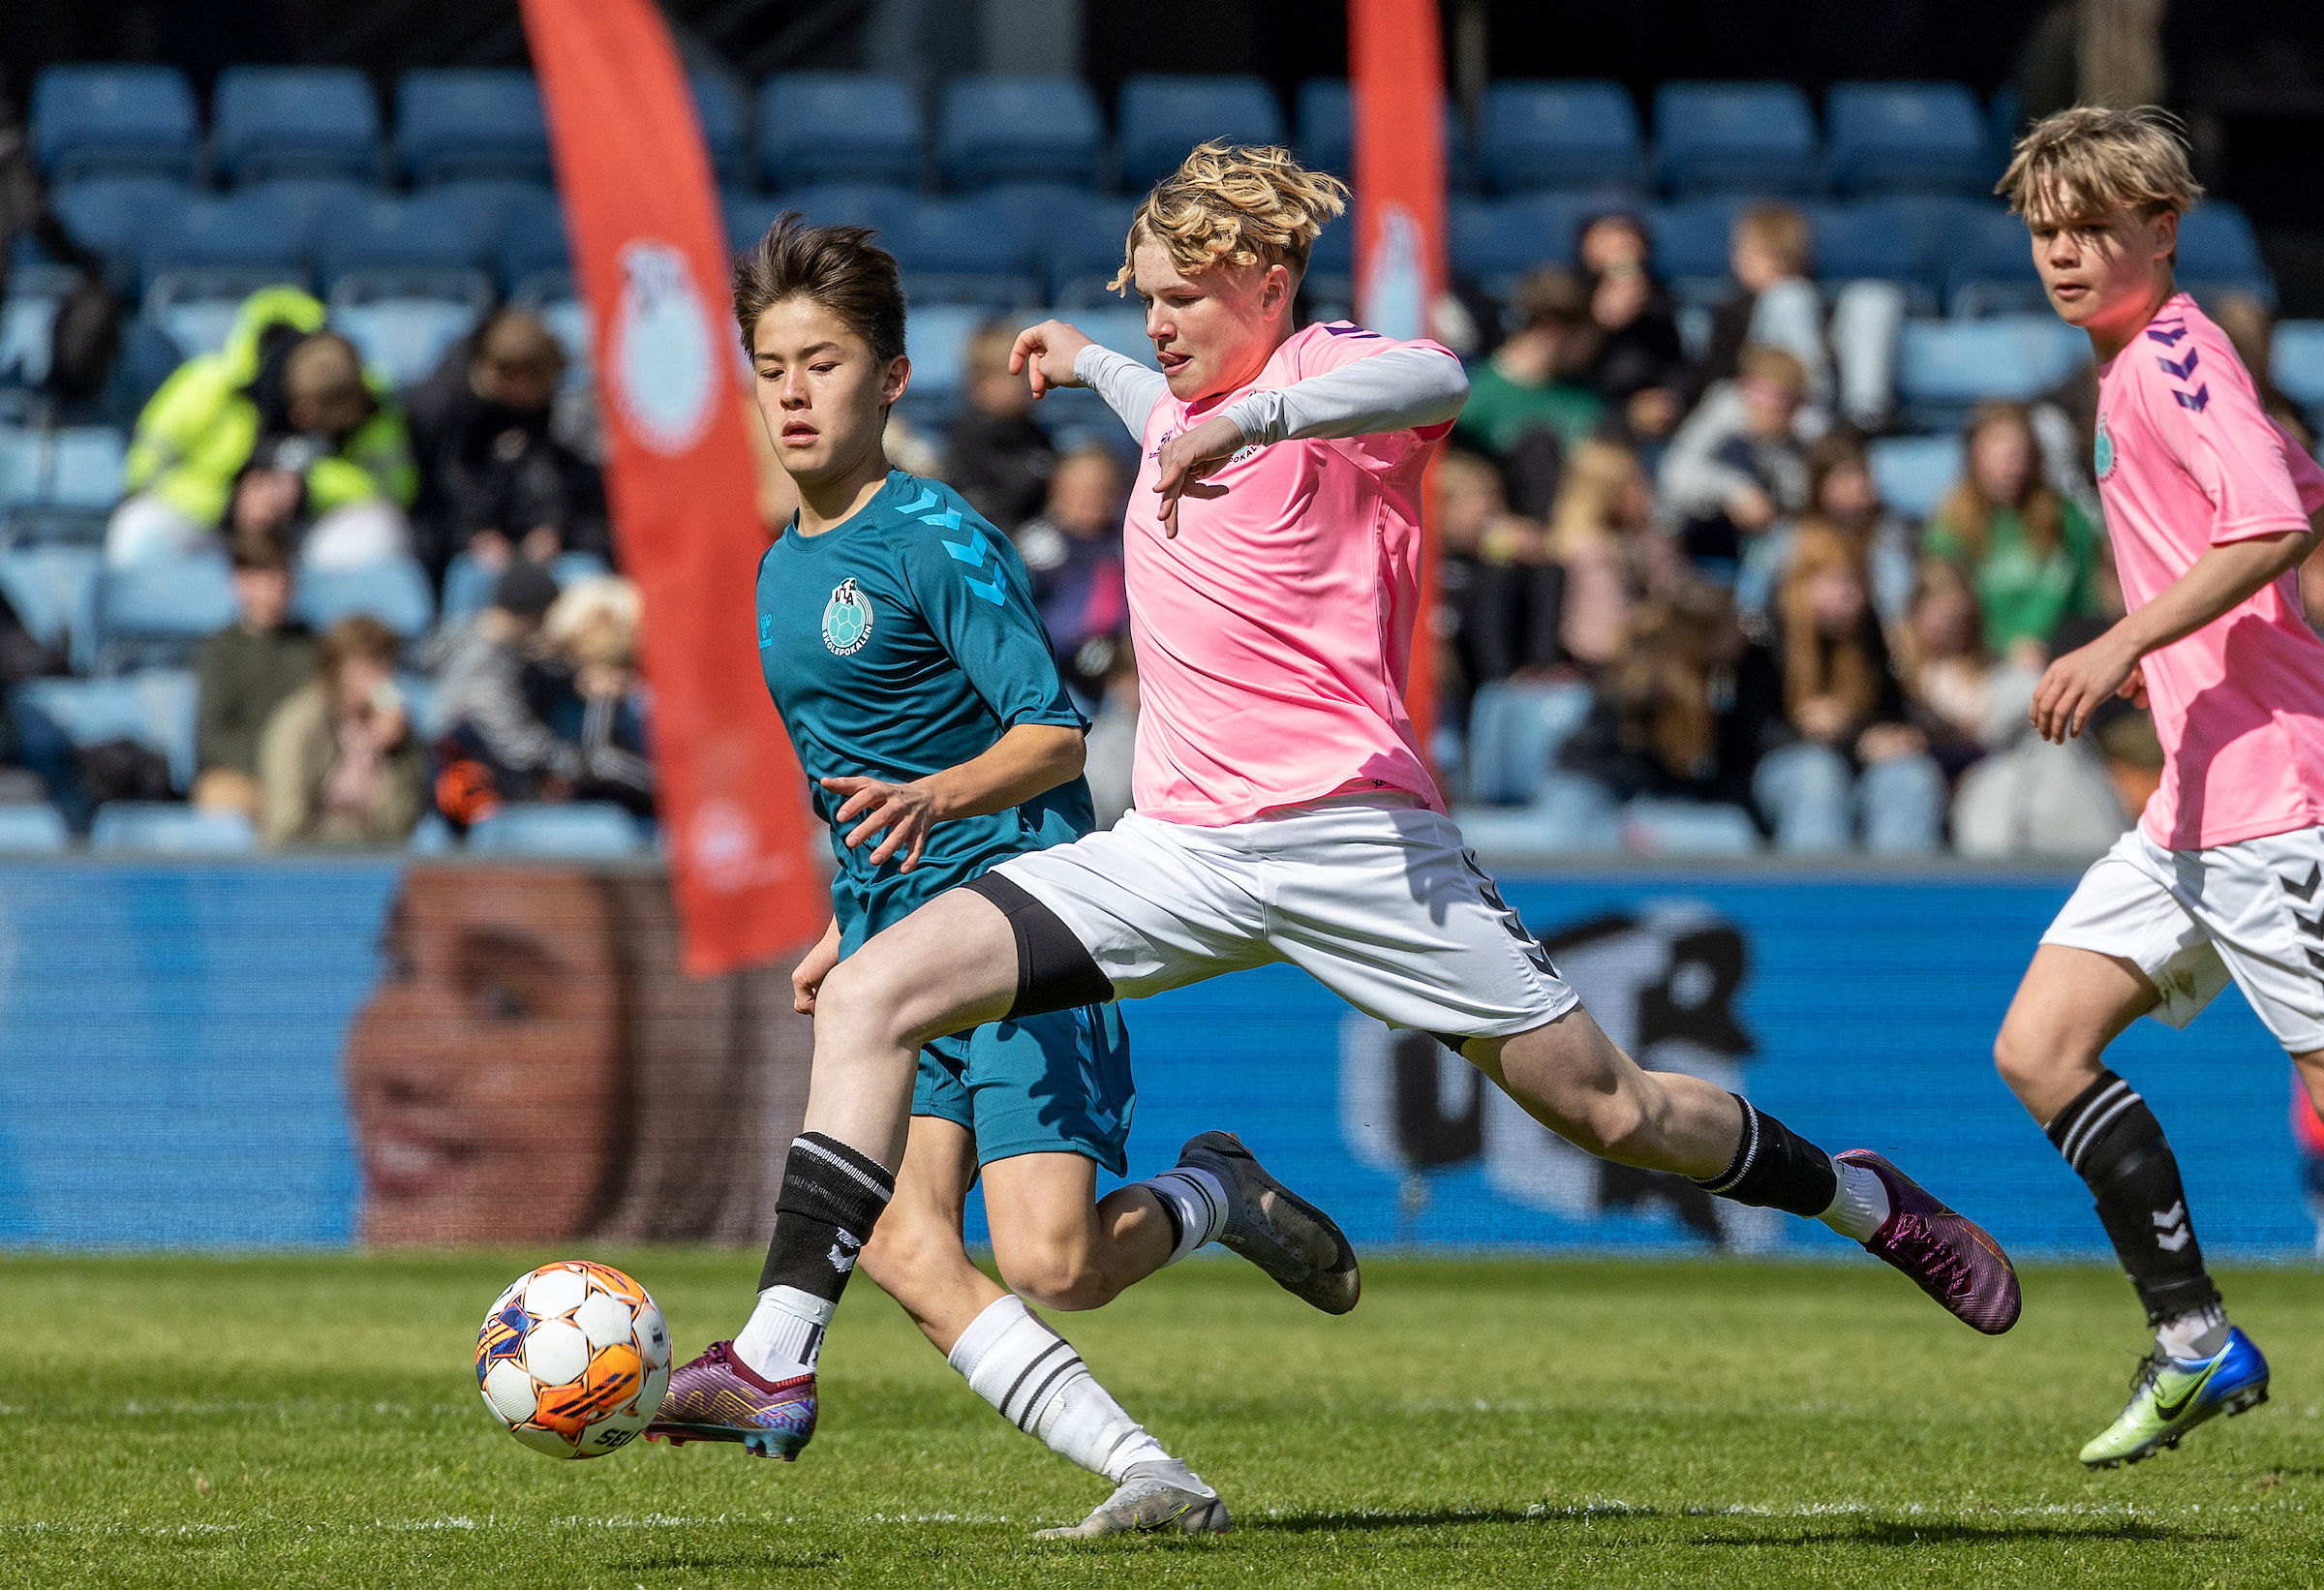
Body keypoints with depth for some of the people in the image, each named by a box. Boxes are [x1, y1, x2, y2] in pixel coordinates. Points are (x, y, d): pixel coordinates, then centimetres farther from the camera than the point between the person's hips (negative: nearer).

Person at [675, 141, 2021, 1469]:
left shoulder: (1327, 372, -6)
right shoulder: (1192, 399, 18)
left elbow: (1439, 382, -33)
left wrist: (1241, 420, -45)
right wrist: (1095, 369, 52)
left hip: (1351, 836, -7)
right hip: (1177, 849, 7)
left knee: (1605, 1106, -1)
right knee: (869, 996, -11)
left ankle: (1864, 1200, 27)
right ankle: (784, 1350, -15)